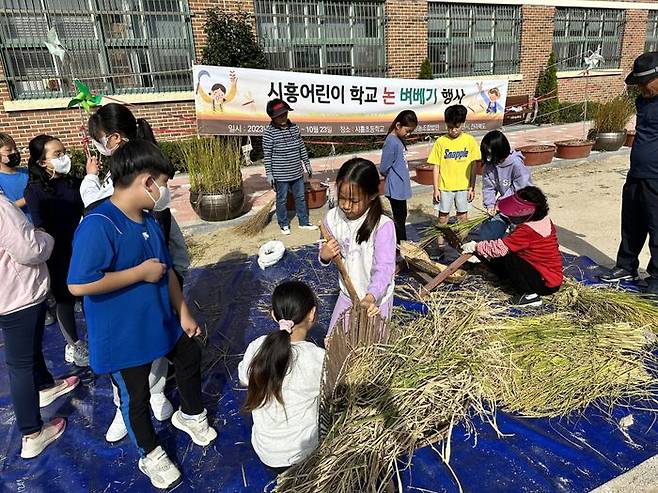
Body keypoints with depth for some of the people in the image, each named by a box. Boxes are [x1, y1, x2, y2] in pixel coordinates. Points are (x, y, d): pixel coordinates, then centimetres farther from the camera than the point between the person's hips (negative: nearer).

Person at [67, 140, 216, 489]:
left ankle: (190, 415, 53)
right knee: (135, 398, 13)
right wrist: (141, 272, -26)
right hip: (123, 337, -7)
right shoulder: (98, 225, -27)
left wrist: (183, 313, 10)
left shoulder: (149, 221, 0)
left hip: (163, 322, 8)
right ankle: (151, 455, 40)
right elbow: (79, 285, -33)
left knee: (191, 358, 25)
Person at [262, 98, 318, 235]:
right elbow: (267, 155, -11)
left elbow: (302, 148, 11)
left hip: (297, 172, 5)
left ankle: (304, 222, 29)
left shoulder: (294, 127, 3)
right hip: (280, 175, -5)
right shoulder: (269, 132, -12)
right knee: (282, 199, 9)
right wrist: (269, 174, -13)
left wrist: (307, 164, 13)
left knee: (300, 197, 14)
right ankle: (284, 225, 26)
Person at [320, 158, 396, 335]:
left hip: (375, 299, -5)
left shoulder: (383, 226, -27)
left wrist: (370, 297, -48)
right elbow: (325, 253, 5)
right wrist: (324, 256, -19)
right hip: (347, 294, 5)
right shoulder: (332, 218, -11)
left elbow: (384, 268, -32)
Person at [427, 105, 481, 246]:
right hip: (445, 187, -1)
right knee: (443, 216, 9)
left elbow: (473, 166, 1)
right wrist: (436, 189, -5)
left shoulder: (470, 140, -3)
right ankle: (440, 244, 21)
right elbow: (436, 167, -2)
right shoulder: (441, 142, -5)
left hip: (463, 186, 1)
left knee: (463, 216, 11)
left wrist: (472, 188, -1)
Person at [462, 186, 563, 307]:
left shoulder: (527, 230, -29)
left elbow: (500, 248, -28)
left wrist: (476, 246, -16)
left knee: (508, 259, -19)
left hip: (547, 284, -8)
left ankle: (530, 295, -11)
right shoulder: (544, 219, -1)